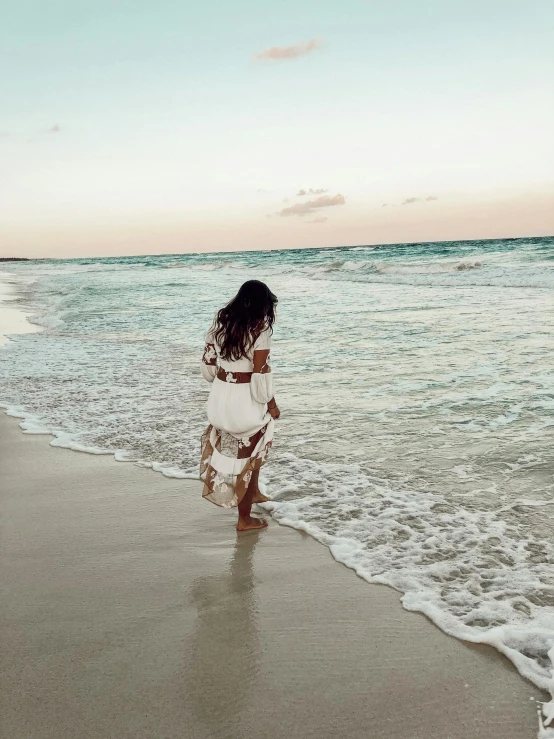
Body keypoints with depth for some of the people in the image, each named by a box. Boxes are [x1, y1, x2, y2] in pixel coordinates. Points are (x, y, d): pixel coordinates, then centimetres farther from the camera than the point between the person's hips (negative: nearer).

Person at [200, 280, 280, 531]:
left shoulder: (220, 322, 4)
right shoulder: (259, 330, -14)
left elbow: (208, 364, 8)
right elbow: (261, 375, -17)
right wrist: (272, 405, -4)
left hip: (220, 396, 6)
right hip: (246, 400, -6)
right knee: (248, 457, 10)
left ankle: (253, 492, 43)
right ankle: (245, 519, 22)